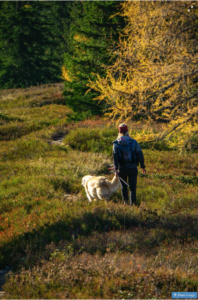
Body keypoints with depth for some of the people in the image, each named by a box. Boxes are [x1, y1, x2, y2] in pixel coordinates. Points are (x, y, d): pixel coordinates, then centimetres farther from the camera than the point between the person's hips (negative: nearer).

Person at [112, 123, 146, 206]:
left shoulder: (116, 143, -4)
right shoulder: (134, 142, -2)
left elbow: (115, 157, -13)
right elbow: (140, 154, -4)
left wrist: (116, 169, -16)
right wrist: (143, 166, 2)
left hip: (122, 168, 0)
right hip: (132, 168, 0)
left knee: (123, 186, 20)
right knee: (132, 187, 5)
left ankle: (126, 201, 20)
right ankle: (133, 203, -2)